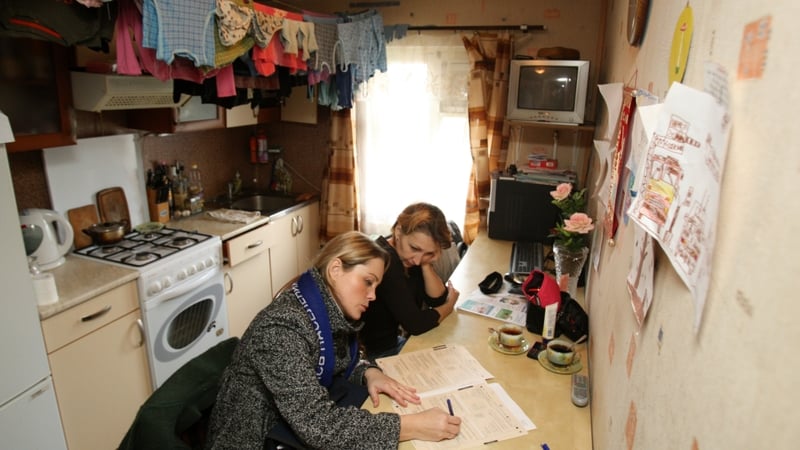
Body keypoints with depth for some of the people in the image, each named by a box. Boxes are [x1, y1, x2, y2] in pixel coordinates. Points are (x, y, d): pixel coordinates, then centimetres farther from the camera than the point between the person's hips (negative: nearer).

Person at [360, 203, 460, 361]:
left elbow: (437, 300, -3)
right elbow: (415, 324, -25)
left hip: (393, 340, 7)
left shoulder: (408, 256, -4)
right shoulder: (385, 260, -27)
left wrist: (426, 263, -17)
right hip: (375, 352, -7)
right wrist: (449, 306, -9)